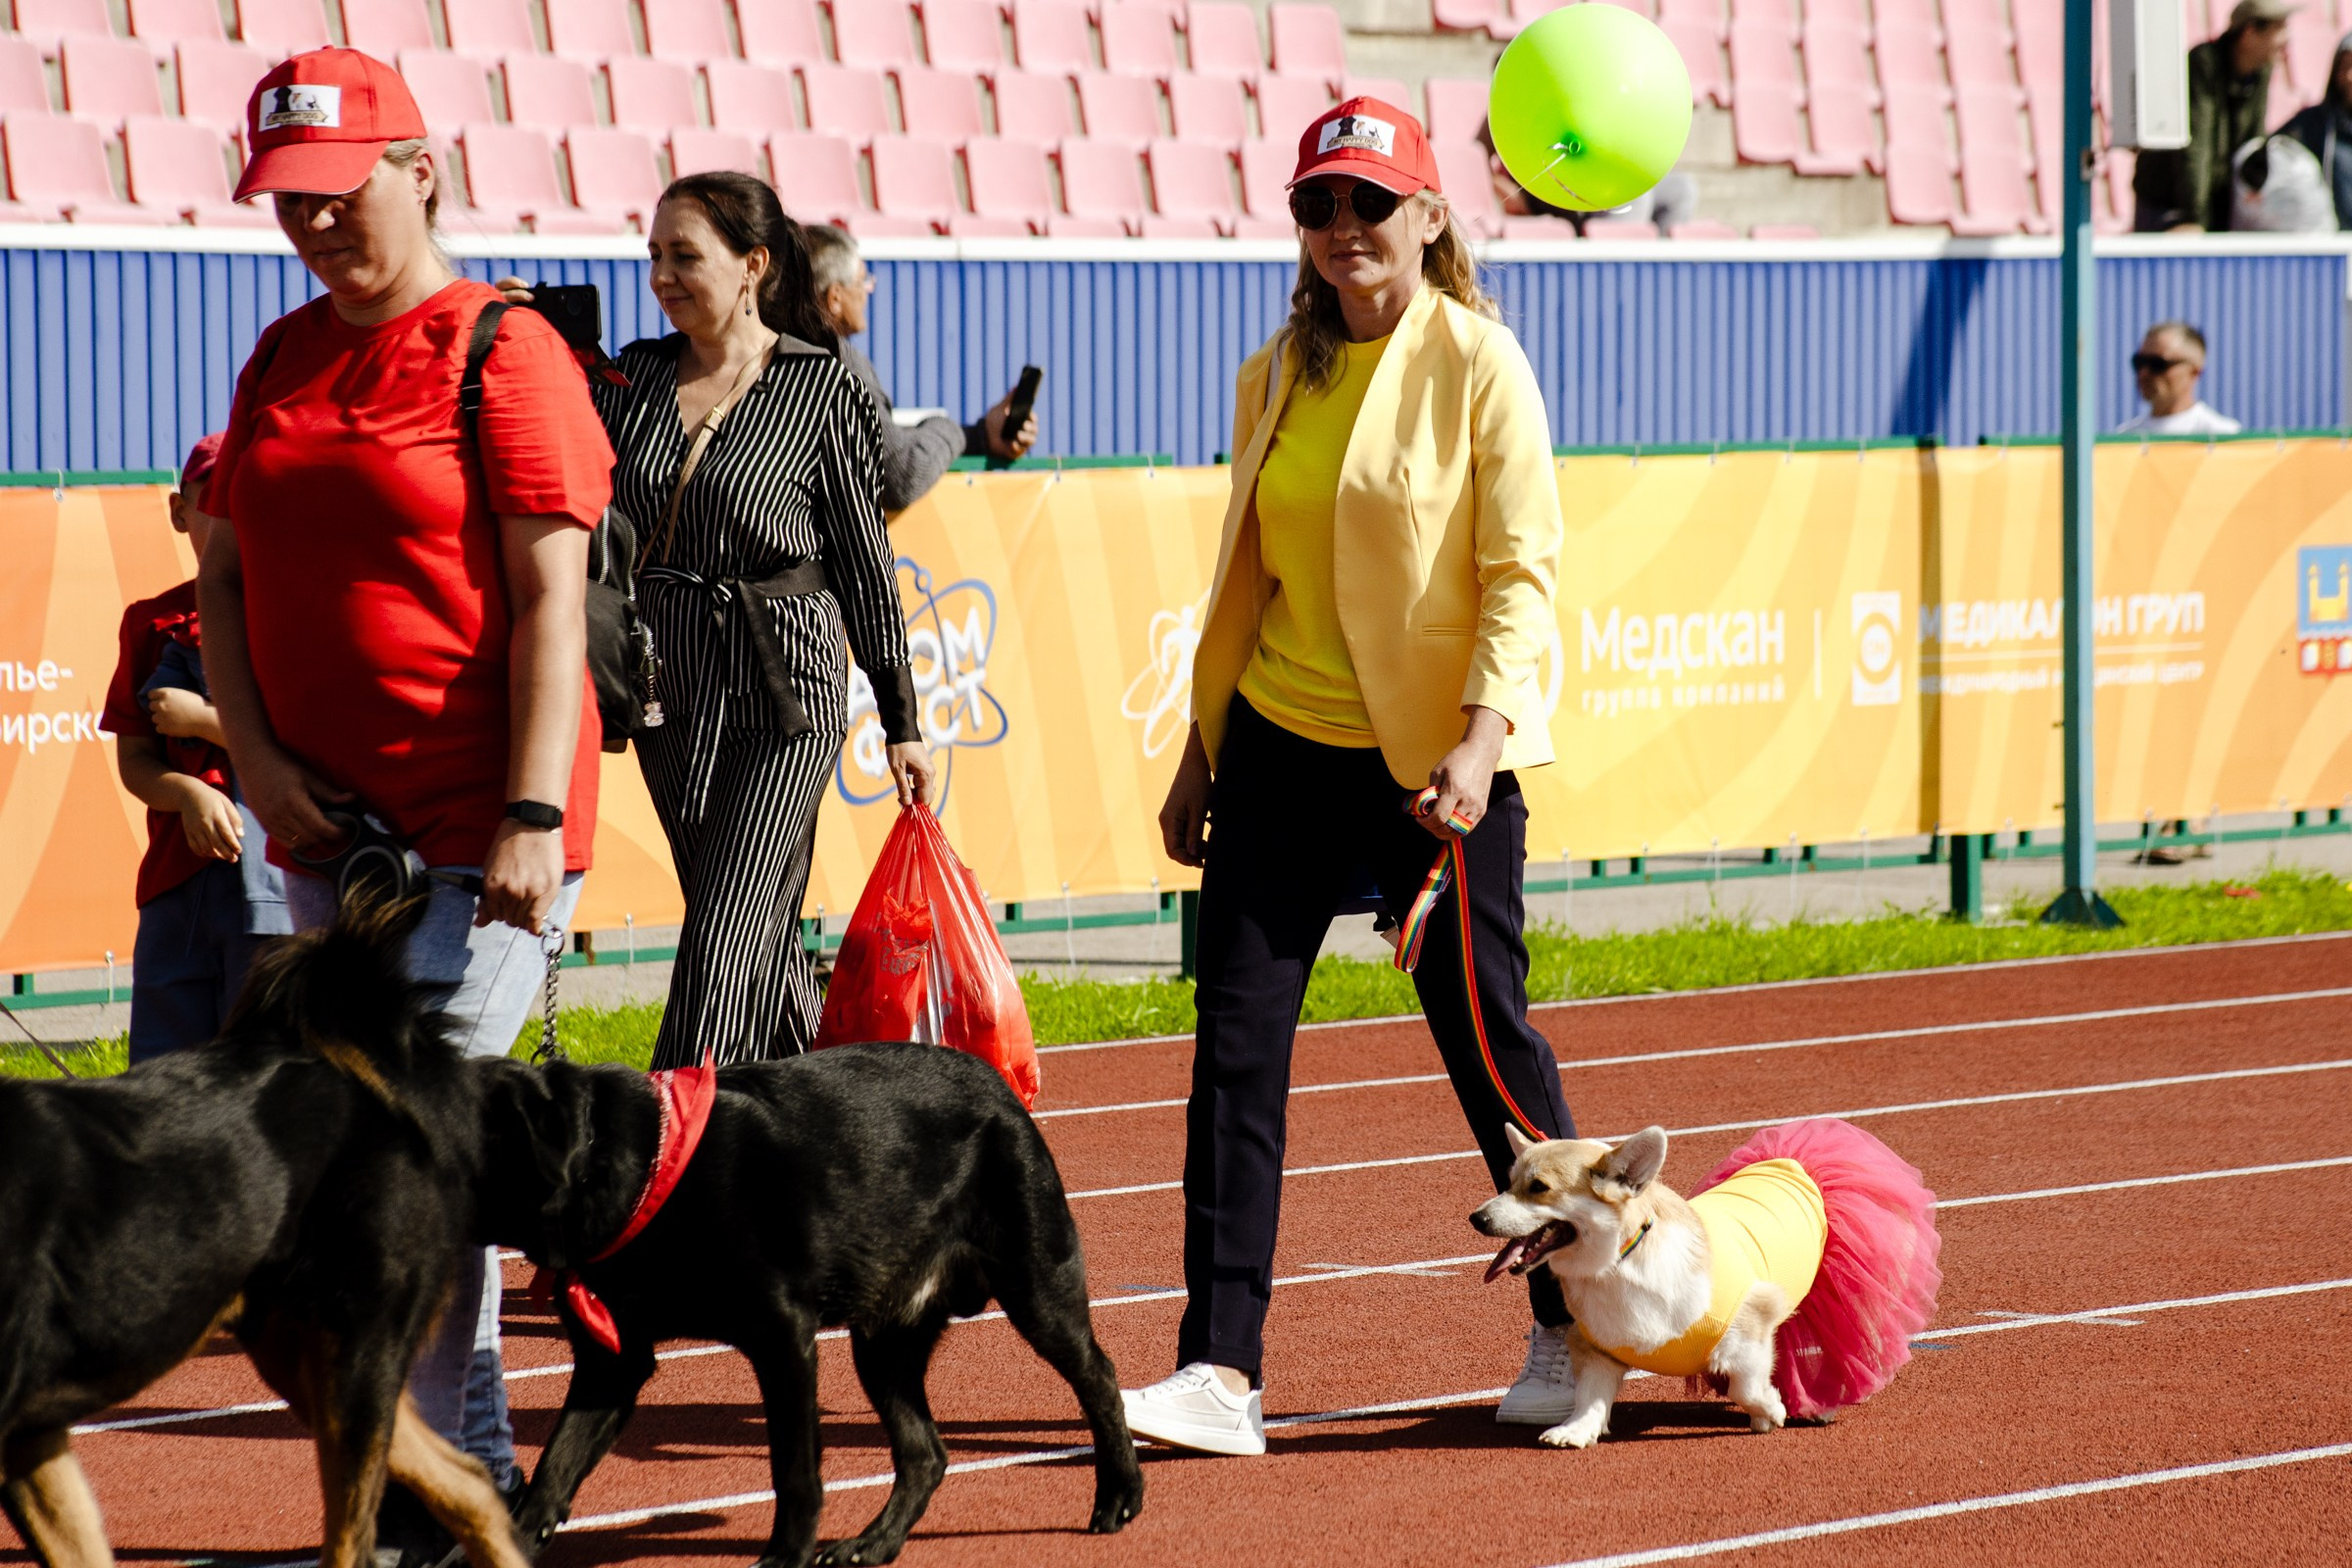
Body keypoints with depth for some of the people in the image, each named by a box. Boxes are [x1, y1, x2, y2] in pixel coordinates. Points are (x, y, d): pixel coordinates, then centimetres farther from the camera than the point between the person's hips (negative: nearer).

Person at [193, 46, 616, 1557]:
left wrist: (531, 818, -19)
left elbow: (551, 597, -12)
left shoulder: (503, 350, -7)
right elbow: (225, 574, 18)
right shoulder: (283, 358, 14)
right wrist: (255, 753, 2)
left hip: (474, 830, -7)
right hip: (326, 824, 7)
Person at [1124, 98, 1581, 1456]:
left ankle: (1574, 1330, 21)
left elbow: (1522, 569, -12)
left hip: (1438, 761, -5)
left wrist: (1482, 739, -23)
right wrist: (1203, 748, 16)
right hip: (1284, 739, 5)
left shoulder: (1477, 363, -7)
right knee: (1236, 1036, -4)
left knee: (1485, 1031, 2)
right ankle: (1222, 1372, -4)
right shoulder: (1280, 375, 10)